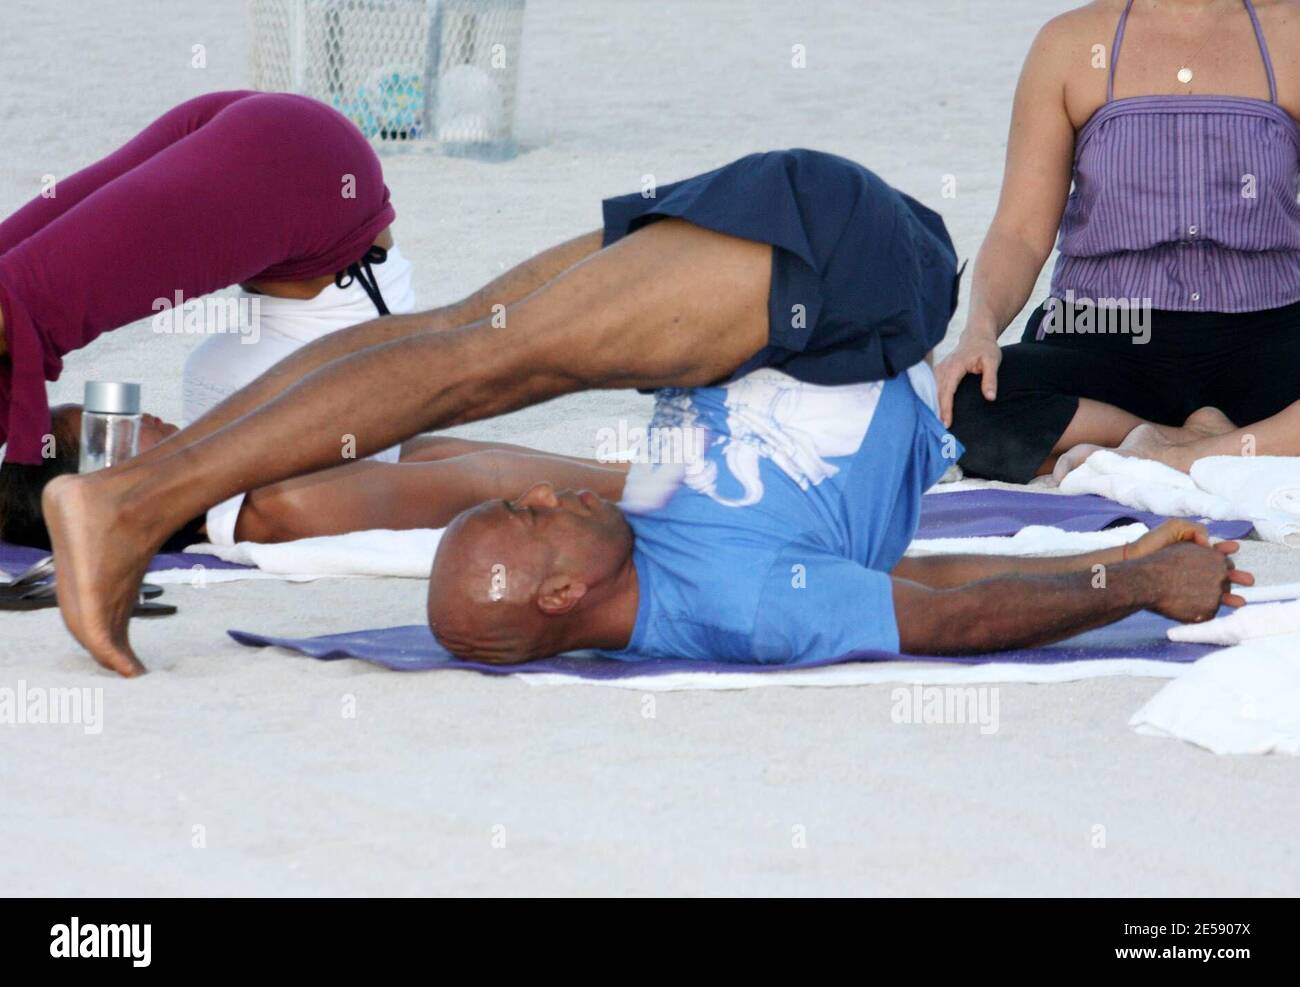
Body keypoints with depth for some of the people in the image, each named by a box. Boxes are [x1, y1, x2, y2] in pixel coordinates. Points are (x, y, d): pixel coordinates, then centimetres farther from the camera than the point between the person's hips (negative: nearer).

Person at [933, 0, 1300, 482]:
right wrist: (980, 331, -18)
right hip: (1103, 337, 1)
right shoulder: (1070, 41, 9)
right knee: (964, 404, -31)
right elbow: (1021, 231, 5)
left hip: (1260, 337, -1)